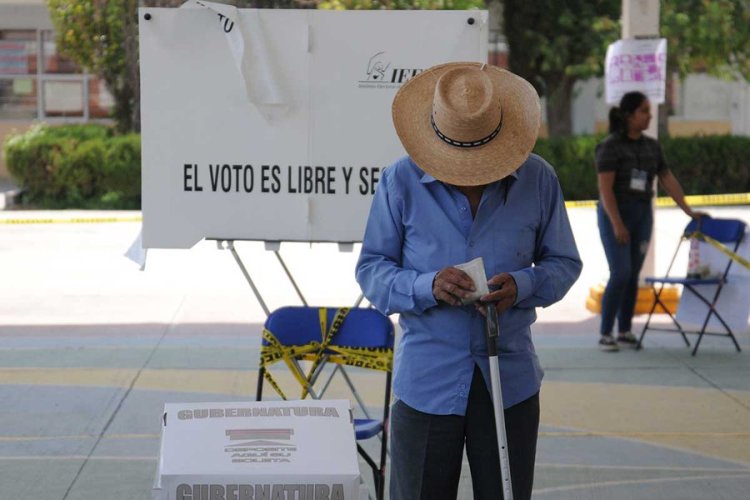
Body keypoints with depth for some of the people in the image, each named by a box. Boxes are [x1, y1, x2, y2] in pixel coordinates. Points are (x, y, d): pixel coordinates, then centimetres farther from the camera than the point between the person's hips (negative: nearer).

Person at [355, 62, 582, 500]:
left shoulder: (537, 179, 0)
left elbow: (564, 263, 8)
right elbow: (371, 270, 0)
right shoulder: (402, 181, -4)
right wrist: (426, 285, -21)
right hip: (426, 381, -1)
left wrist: (524, 284, -15)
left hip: (511, 380, 1)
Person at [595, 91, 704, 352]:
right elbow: (605, 188, -15)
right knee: (620, 274, -13)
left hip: (642, 215, 6)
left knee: (633, 275, 6)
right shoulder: (610, 146, -10)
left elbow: (668, 180, 11)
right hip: (614, 215, -6)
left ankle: (625, 331, 15)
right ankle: (605, 335, -6)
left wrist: (689, 211, 5)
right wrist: (617, 224, -20)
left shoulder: (652, 146, 8)